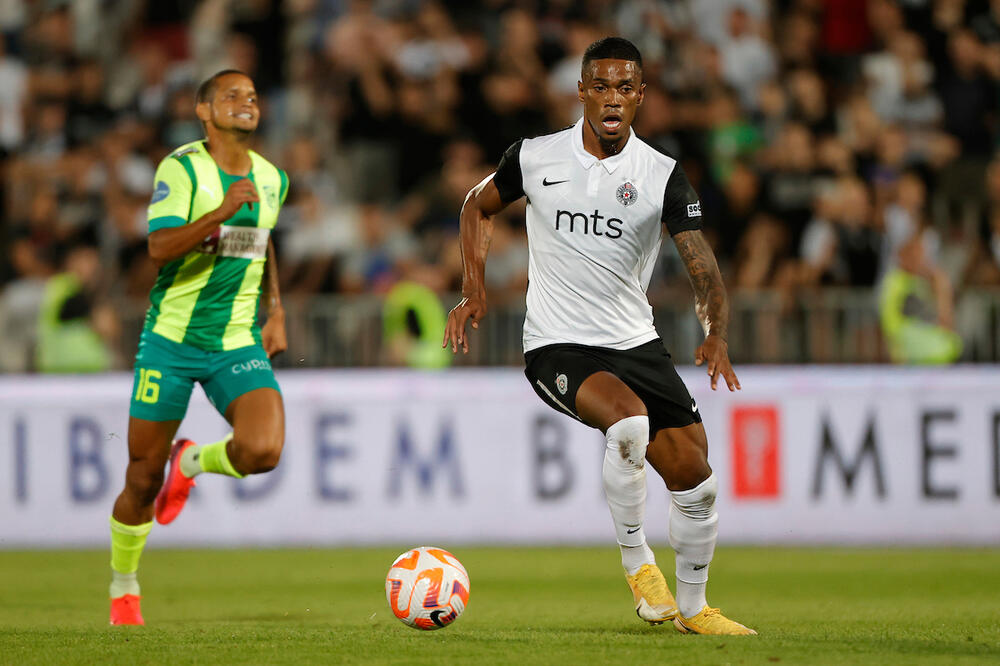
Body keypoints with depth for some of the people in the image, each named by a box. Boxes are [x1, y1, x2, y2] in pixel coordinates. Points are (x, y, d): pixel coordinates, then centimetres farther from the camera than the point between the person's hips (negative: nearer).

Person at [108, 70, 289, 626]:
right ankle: (124, 589, 27)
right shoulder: (182, 168, -10)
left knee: (263, 451, -22)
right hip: (172, 338, -3)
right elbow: (161, 247, -22)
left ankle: (192, 463, 12)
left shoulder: (272, 178, 8)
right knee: (143, 478, 3)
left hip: (240, 344, 4)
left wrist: (275, 312, 19)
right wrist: (223, 211, -33)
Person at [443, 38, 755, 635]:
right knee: (630, 421, -33)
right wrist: (474, 290, 5)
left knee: (697, 484, 0)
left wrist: (716, 335, -32)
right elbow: (479, 206, 16)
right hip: (557, 347, -3)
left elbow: (703, 267, -13)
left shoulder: (663, 176, -6)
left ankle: (692, 606, 25)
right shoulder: (535, 158, -4)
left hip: (637, 344, 3)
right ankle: (636, 561, -13)